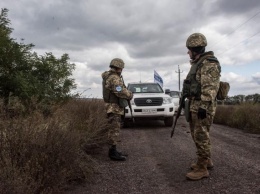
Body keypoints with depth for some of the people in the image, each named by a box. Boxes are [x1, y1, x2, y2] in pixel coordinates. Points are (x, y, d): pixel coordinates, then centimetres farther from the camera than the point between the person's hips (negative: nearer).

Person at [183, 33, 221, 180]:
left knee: (201, 137, -5)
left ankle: (202, 169, 4)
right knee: (197, 136, 17)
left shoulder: (209, 63, -12)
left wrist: (203, 107, -25)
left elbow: (210, 88, -21)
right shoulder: (197, 63, 18)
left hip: (202, 106, -10)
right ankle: (207, 161, 31)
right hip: (194, 105, 10)